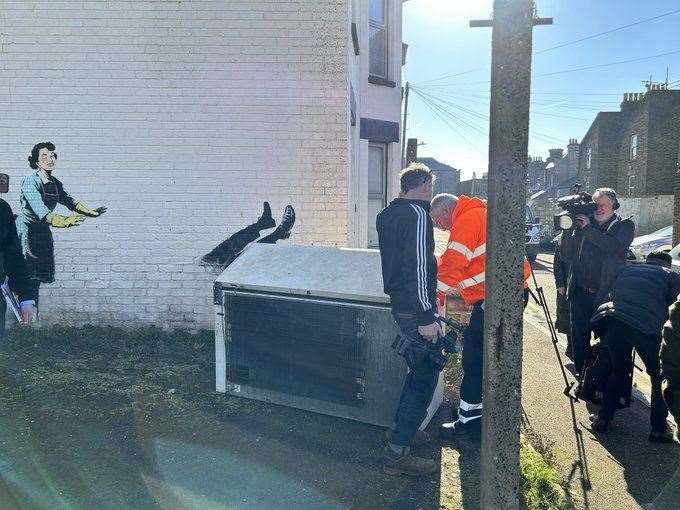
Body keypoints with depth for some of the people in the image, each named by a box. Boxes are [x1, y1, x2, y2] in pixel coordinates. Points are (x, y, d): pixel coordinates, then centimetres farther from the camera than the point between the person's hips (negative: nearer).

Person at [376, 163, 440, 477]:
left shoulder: (386, 215, 13)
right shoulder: (418, 214, -16)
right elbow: (419, 267, -23)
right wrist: (427, 317, -23)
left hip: (399, 303, 9)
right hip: (415, 309, -9)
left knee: (419, 369, 21)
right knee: (425, 374, -3)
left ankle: (403, 429, 31)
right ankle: (397, 450, 0)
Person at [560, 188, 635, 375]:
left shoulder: (625, 225, 2)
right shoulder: (582, 225, 8)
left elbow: (614, 246, -19)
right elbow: (567, 257, 5)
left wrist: (588, 228, -16)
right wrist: (568, 230, -7)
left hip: (607, 295, -3)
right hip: (580, 293, 3)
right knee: (579, 339, 9)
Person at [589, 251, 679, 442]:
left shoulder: (627, 269, 30)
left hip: (611, 320, 4)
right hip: (646, 327, -4)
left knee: (619, 370, 24)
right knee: (659, 377, 18)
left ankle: (602, 418, 23)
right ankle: (659, 428, 19)